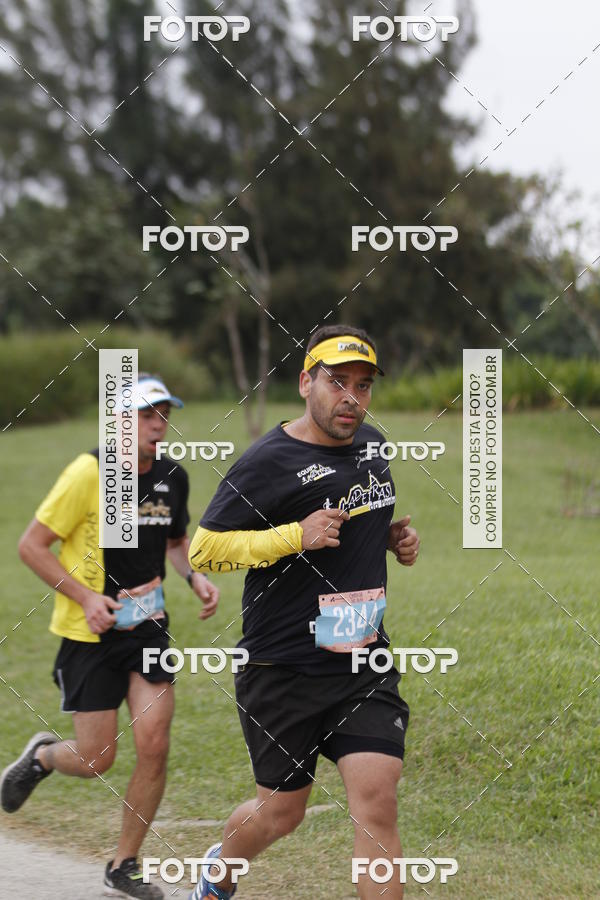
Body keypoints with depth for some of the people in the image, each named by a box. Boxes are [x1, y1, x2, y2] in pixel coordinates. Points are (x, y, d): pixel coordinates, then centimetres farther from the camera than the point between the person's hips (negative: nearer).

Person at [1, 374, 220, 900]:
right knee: (96, 761, -2)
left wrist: (195, 577, 1)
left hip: (148, 626, 5)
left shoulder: (173, 477, 3)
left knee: (154, 748, -6)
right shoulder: (89, 472, -15)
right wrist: (86, 597, -19)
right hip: (90, 635, -4)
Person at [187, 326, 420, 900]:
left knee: (376, 803, -11)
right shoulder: (269, 462, -12)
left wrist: (395, 537, 8)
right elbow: (203, 551, -12)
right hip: (283, 671, -4)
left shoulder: (372, 443, 10)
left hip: (365, 662, 5)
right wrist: (295, 536, -22)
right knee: (282, 810, 10)